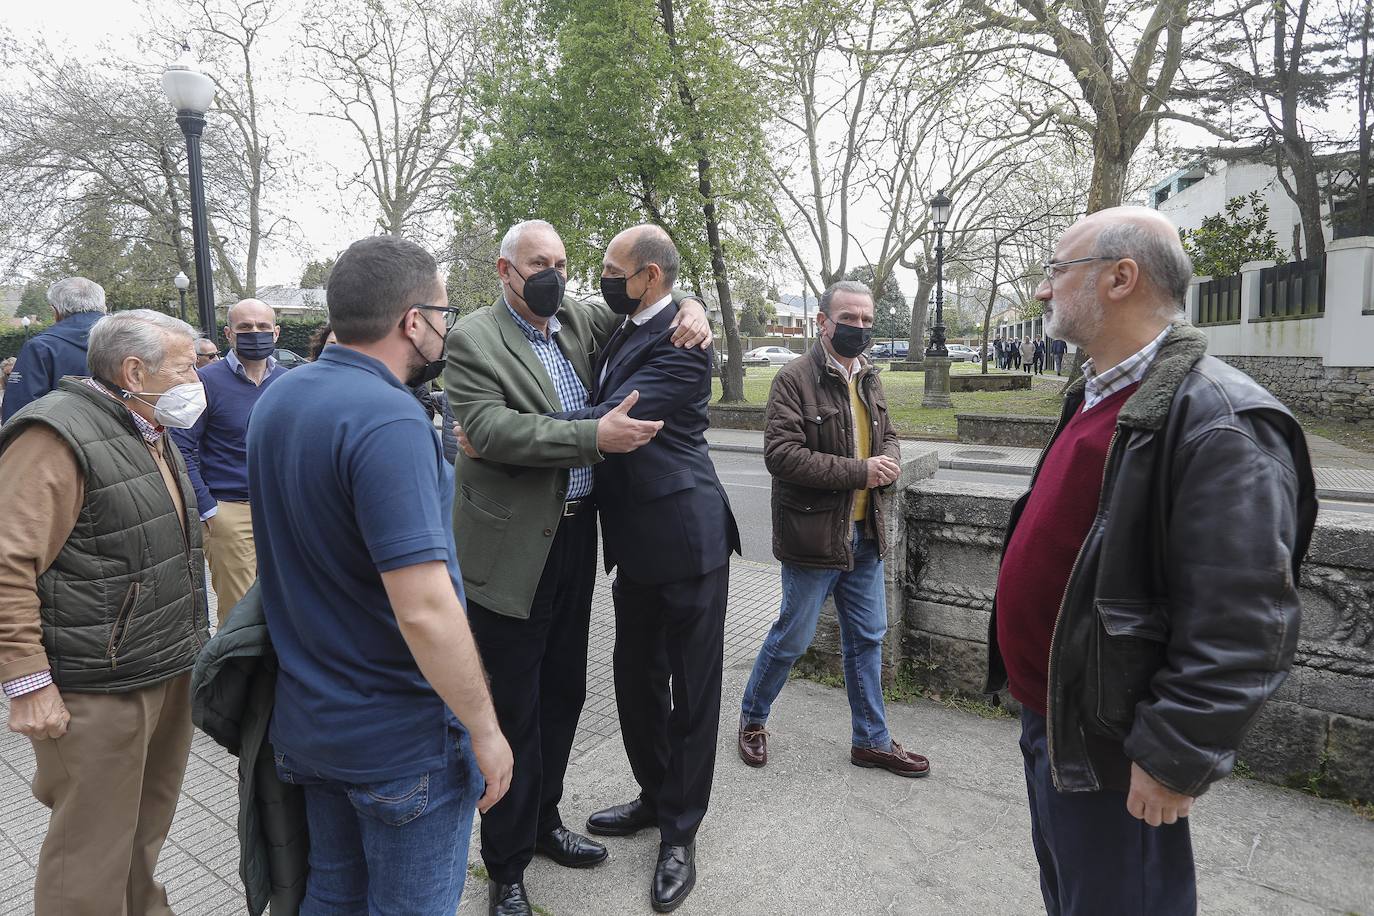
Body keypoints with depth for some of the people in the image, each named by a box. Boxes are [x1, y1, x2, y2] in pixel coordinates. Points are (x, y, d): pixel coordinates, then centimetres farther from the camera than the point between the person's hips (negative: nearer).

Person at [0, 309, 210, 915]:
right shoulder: (58, 438, -17)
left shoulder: (153, 436, 13)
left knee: (147, 828, 22)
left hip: (169, 673, 9)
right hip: (98, 690, -9)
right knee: (93, 852, 5)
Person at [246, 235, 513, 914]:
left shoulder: (276, 399, 2)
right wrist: (484, 729, -18)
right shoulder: (389, 422, -26)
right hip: (401, 737, -8)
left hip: (306, 720, 8)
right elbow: (425, 610, -29)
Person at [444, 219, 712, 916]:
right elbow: (490, 428, -23)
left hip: (576, 535, 7)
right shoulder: (472, 340, -9)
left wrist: (690, 308, -2)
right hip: (513, 548, -6)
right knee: (514, 709, 5)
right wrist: (595, 437, -28)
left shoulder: (577, 320, 9)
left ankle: (543, 821, 41)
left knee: (563, 693, 19)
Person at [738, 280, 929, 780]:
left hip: (865, 533, 7)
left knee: (867, 639, 15)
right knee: (793, 637, 7)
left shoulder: (869, 378, 10)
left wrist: (889, 462, -5)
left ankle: (871, 740, 31)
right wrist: (859, 471, -21)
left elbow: (888, 435, 20)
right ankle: (752, 718, 31)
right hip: (814, 533, -7)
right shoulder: (794, 378, -13)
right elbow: (781, 454, -22)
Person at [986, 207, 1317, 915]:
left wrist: (1174, 760, -22)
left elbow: (1242, 629, -26)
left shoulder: (1220, 421, -23)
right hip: (1046, 717, 9)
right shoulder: (1094, 397, 7)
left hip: (1110, 750, -9)